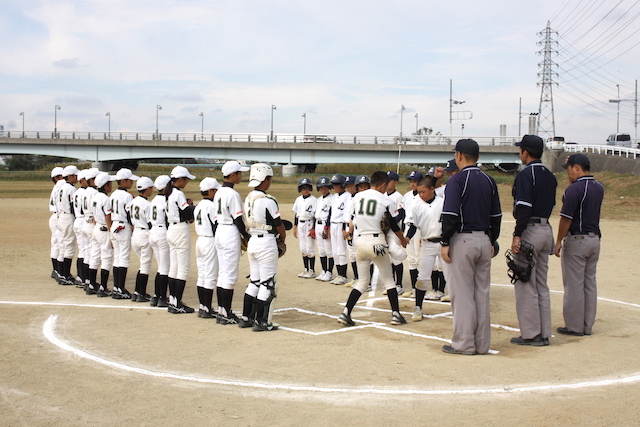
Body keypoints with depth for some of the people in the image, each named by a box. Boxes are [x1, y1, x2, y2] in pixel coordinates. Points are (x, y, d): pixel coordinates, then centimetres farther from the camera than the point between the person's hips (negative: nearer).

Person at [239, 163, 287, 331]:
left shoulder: (248, 199, 7)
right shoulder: (268, 201, -16)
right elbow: (279, 225, -9)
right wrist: (283, 239, 12)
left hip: (252, 241, 8)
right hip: (266, 242, -8)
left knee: (254, 282, 16)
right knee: (268, 284, 0)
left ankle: (246, 318, 20)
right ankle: (261, 322, 3)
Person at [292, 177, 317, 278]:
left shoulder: (313, 200, -7)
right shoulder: (298, 200, 10)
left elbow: (316, 216, -8)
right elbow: (296, 214, 14)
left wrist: (314, 228, -13)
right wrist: (295, 227, 13)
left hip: (309, 224, -6)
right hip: (300, 225, 6)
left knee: (310, 248, -5)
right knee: (303, 249, 9)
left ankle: (312, 271, 2)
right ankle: (306, 269, 18)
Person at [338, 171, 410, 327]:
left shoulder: (357, 196, 6)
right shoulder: (385, 200, -5)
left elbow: (352, 219, 10)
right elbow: (394, 226, 2)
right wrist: (403, 239, 17)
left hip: (360, 241, 4)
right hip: (377, 242, -4)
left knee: (362, 281, 13)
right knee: (388, 280, 10)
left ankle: (345, 313, 0)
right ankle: (396, 314, 11)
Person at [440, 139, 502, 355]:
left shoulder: (457, 180, -10)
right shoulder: (489, 181, 10)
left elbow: (450, 215, -17)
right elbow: (496, 216, 13)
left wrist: (445, 243, -12)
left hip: (463, 240, -6)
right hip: (484, 240, 7)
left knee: (462, 293, -1)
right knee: (482, 293, 10)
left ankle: (464, 344, 2)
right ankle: (482, 344, 15)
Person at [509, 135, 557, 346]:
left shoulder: (525, 174, -13)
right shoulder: (550, 176, 13)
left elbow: (524, 208, -21)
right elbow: (551, 204, 15)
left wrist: (517, 235, -21)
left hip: (530, 230, -8)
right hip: (546, 229, 8)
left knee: (525, 285, -2)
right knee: (542, 285, 12)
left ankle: (530, 334, 0)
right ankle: (544, 334, 16)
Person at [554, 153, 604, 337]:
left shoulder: (574, 188, -17)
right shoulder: (599, 188, 8)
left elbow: (566, 218, -18)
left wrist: (559, 241, -9)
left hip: (576, 240, -8)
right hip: (594, 239, 8)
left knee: (574, 285, -1)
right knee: (590, 284, 12)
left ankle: (574, 326, 5)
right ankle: (587, 326, 17)